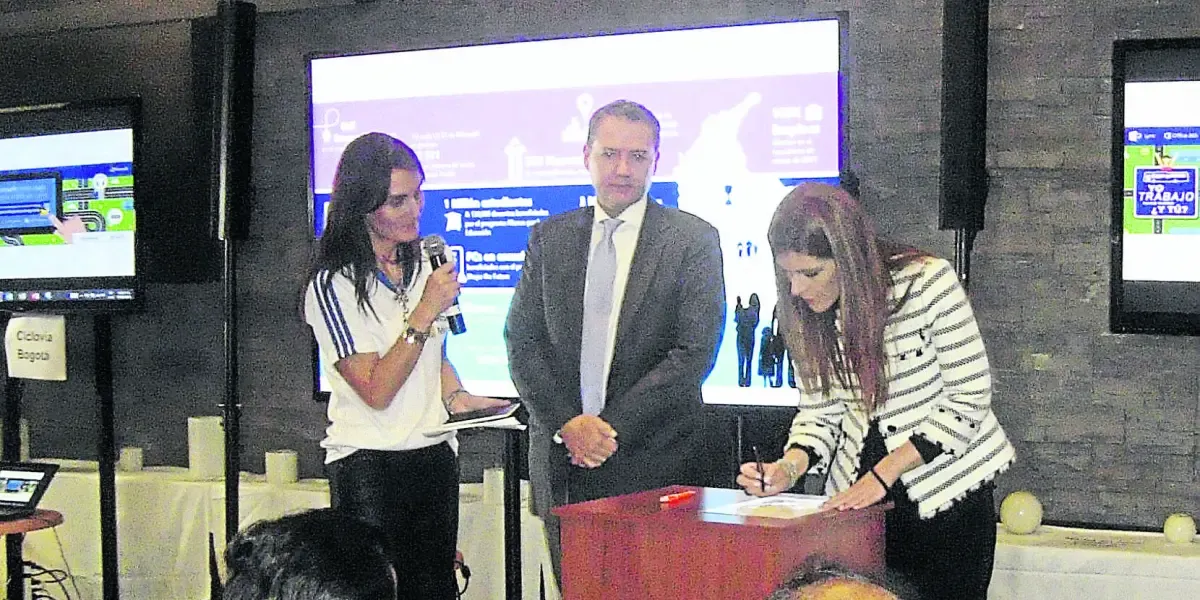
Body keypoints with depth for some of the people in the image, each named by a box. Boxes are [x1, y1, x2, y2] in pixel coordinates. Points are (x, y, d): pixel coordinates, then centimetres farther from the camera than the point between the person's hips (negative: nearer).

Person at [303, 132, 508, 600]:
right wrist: (426, 311, -20)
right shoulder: (334, 285, -12)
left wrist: (455, 395, 2)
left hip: (435, 456, 6)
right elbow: (376, 390, -18)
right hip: (370, 468, -6)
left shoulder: (420, 265, 8)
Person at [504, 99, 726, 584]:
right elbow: (522, 340, 6)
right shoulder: (549, 238, 11)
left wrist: (613, 429, -12)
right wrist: (567, 423, -8)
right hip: (562, 458, 3)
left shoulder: (693, 239, 0)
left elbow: (695, 350, -7)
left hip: (656, 461, -3)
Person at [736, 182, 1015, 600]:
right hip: (860, 499, 4)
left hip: (947, 497, -4)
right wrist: (788, 468, -15)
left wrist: (883, 472, -19)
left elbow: (968, 400, -16)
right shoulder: (808, 315, -2)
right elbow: (819, 409, 5)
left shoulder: (928, 283, -18)